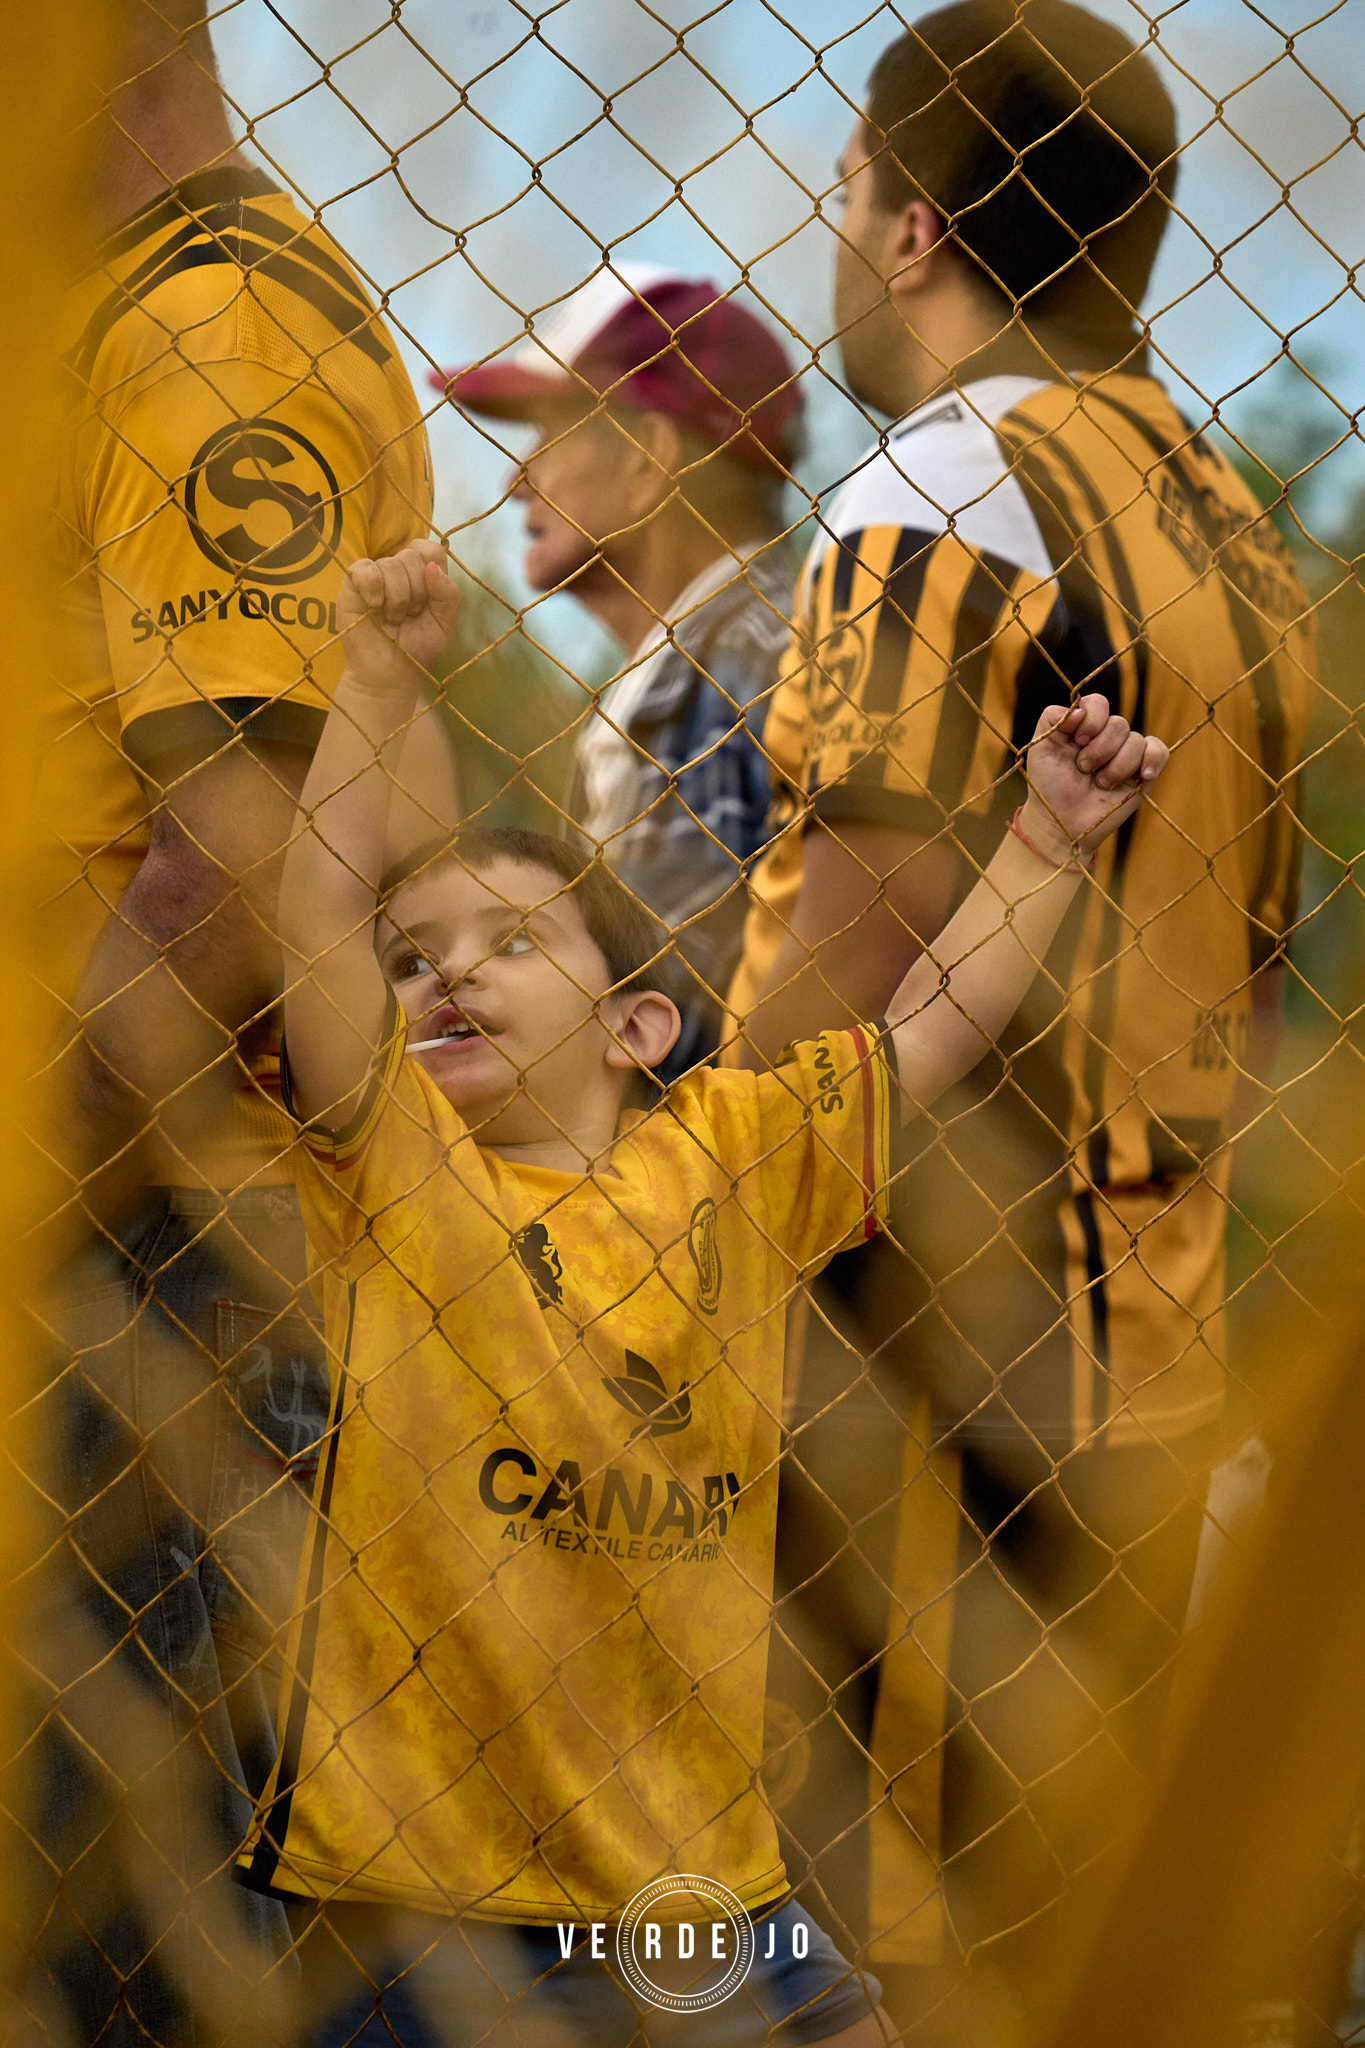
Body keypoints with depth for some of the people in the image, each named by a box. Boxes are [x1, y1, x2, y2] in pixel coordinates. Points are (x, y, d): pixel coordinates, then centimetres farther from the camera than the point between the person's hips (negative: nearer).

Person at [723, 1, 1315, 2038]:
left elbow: (869, 947, -18)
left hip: (924, 1325, -8)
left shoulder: (942, 495, -11)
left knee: (867, 1878, -2)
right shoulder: (1235, 519, 14)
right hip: (1150, 1318, 8)